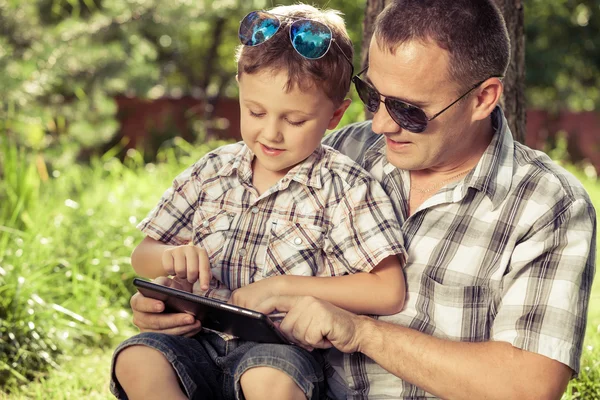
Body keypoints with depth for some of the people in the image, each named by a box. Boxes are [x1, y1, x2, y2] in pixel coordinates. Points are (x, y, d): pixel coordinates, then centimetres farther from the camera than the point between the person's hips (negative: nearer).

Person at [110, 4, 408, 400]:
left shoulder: (343, 187, -3)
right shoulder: (212, 173, 10)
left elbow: (389, 293, -10)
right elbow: (143, 257, 18)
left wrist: (283, 286, -14)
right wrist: (172, 258, -9)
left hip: (285, 347, -4)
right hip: (202, 339, 4)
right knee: (137, 359, -26)